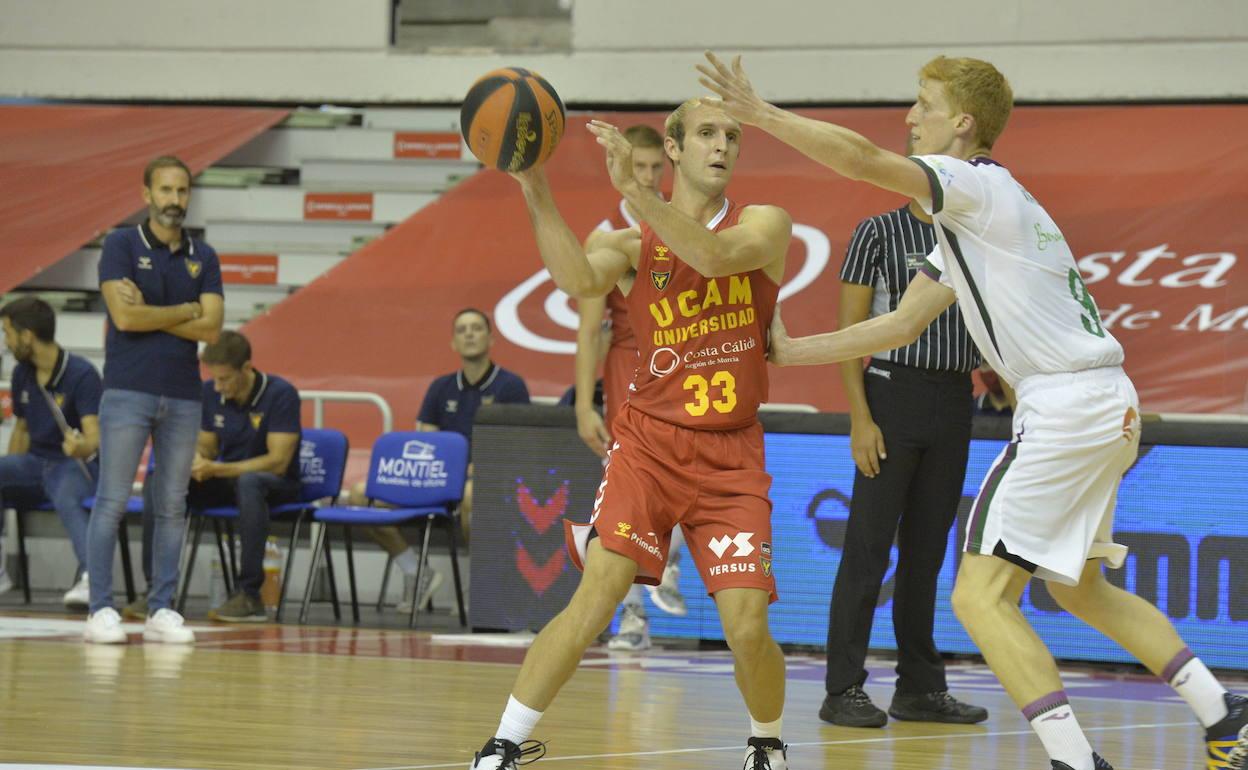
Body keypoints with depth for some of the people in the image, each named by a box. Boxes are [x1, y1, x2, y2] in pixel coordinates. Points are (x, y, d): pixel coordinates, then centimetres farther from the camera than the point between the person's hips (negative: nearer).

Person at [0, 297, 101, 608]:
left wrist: (82, 446, -46)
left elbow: (94, 436, -24)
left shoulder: (81, 374, -14)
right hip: (36, 463, 6)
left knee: (65, 497, -39)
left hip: (75, 465, -6)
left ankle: (89, 575, -57)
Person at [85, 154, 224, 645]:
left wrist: (149, 313, -10)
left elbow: (211, 329, -3)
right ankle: (101, 609, -3)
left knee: (172, 506, 4)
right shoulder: (121, 246, -2)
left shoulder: (203, 257, 9)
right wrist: (185, 311, -5)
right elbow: (125, 317, -15)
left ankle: (161, 609, 8)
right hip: (128, 393, -4)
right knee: (112, 502, -5)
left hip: (183, 397, 4)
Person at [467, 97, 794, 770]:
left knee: (747, 626, -8)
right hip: (650, 442, 0)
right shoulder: (632, 244, 5)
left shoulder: (764, 226, 3)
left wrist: (630, 188, -26)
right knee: (597, 592, -18)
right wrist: (534, 190, -26)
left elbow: (714, 255, -19)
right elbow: (578, 279, -17)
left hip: (730, 456, 0)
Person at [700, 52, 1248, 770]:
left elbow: (860, 157, -23)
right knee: (1079, 586, 26)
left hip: (1066, 406, -10)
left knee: (982, 596, -11)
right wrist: (794, 350, 22)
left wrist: (760, 113, -14)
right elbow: (904, 322, 23)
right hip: (1110, 406, 10)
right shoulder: (970, 214, 21)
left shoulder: (977, 184, -8)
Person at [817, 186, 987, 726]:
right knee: (868, 549, -5)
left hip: (954, 401, 5)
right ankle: (843, 690, -3)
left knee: (926, 552, 9)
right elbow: (850, 328, -6)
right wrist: (860, 419, -14)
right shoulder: (878, 232, -2)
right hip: (894, 392, -5)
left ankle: (920, 687, 14)